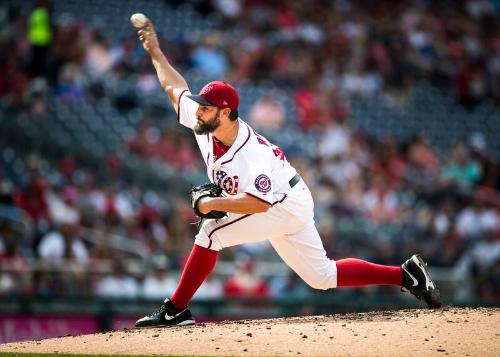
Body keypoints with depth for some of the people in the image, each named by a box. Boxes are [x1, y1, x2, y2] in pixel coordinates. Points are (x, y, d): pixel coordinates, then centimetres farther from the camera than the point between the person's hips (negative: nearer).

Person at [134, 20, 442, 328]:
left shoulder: (248, 153, -34)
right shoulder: (202, 123, -10)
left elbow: (259, 202, -42)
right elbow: (176, 87, 6)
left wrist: (213, 203, -35)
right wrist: (155, 51, 7)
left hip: (287, 206, -9)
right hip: (289, 207, 9)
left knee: (212, 232, -20)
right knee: (323, 276, 11)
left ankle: (175, 310, -13)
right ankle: (406, 274, 13)